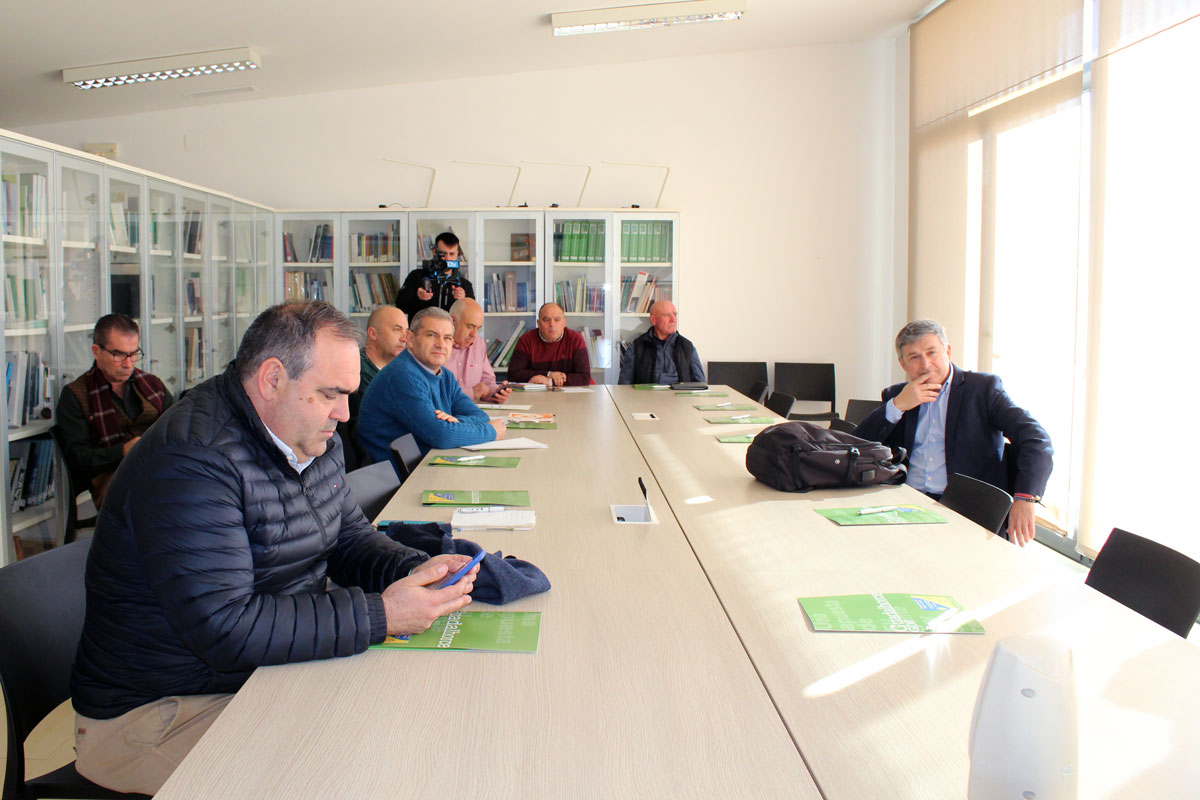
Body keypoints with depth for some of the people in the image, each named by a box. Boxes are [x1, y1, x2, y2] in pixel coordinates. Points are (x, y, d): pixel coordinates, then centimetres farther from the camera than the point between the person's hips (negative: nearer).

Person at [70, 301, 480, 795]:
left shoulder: (313, 439, 4)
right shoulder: (191, 462, -26)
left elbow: (349, 538, 13)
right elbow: (224, 629, -32)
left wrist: (416, 570, -9)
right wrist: (380, 615, -30)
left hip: (271, 674, 8)